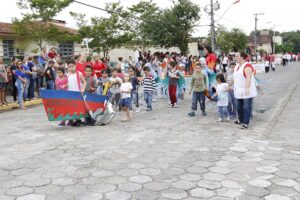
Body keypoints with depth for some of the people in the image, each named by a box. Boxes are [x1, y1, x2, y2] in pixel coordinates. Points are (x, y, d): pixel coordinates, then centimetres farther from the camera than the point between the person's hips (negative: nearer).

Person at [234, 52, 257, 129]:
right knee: (239, 107, 15)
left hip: (247, 91, -8)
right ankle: (241, 120, 31)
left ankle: (245, 123, -1)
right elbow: (235, 78, 22)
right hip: (239, 91, 8)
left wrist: (247, 88, -34)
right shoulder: (237, 67, 13)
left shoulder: (247, 66, -15)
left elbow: (248, 78, -26)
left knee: (246, 107, -4)